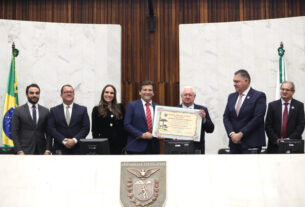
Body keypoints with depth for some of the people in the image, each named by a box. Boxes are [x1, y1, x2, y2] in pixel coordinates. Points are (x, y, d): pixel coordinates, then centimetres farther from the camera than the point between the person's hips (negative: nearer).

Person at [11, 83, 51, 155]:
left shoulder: (45, 111, 10)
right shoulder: (18, 111, 3)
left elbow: (48, 132, 8)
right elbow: (14, 132, 0)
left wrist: (48, 151, -3)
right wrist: (19, 151, -9)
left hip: (41, 151, 2)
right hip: (25, 151, -2)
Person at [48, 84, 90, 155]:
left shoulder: (82, 109, 8)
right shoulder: (54, 110, 8)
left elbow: (86, 128, 2)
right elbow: (51, 128, 1)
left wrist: (74, 140, -12)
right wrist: (63, 140, -11)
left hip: (77, 149, 0)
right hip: (59, 150, 0)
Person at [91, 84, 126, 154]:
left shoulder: (120, 108, 11)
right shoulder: (97, 110, 7)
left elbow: (124, 126, 8)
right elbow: (94, 130, 4)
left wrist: (124, 143, 1)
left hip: (118, 145, 2)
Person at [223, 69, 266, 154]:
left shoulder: (259, 96, -4)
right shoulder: (231, 97, 14)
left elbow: (257, 118, -13)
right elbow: (226, 117, 9)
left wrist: (241, 134, -14)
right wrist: (231, 133, -8)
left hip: (251, 144, -6)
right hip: (234, 142, 6)